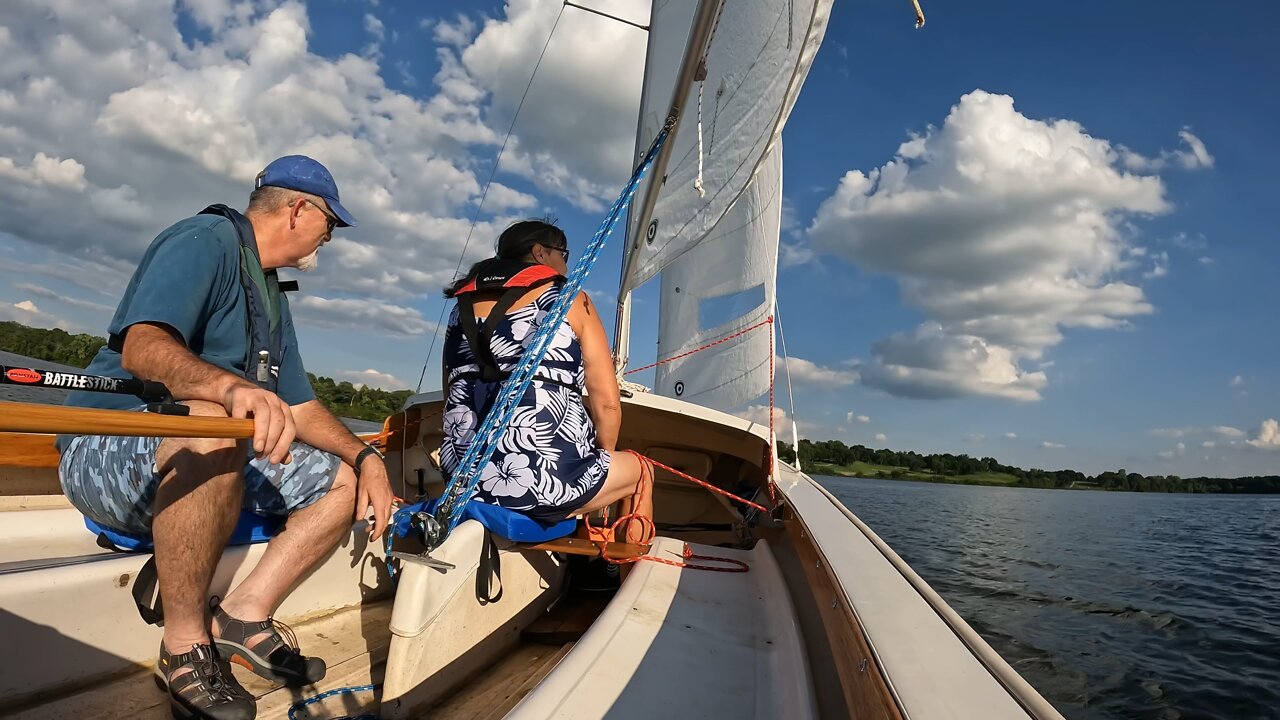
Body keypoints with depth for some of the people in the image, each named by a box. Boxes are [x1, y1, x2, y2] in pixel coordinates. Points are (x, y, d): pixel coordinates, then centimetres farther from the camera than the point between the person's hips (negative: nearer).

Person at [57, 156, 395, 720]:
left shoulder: (271, 296, 16)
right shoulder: (206, 239, -11)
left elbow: (299, 407, 13)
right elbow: (140, 346, -29)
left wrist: (366, 456, -3)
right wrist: (230, 387, -48)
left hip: (217, 458, 9)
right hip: (106, 451, -9)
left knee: (344, 480, 2)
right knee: (211, 423, -40)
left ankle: (243, 613, -9)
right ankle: (185, 648, -22)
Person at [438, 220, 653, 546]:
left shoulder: (463, 305, 17)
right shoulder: (568, 299, 2)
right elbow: (607, 403, -3)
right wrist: (606, 456, 16)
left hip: (464, 480, 6)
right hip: (544, 482, -6)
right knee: (638, 470, 24)